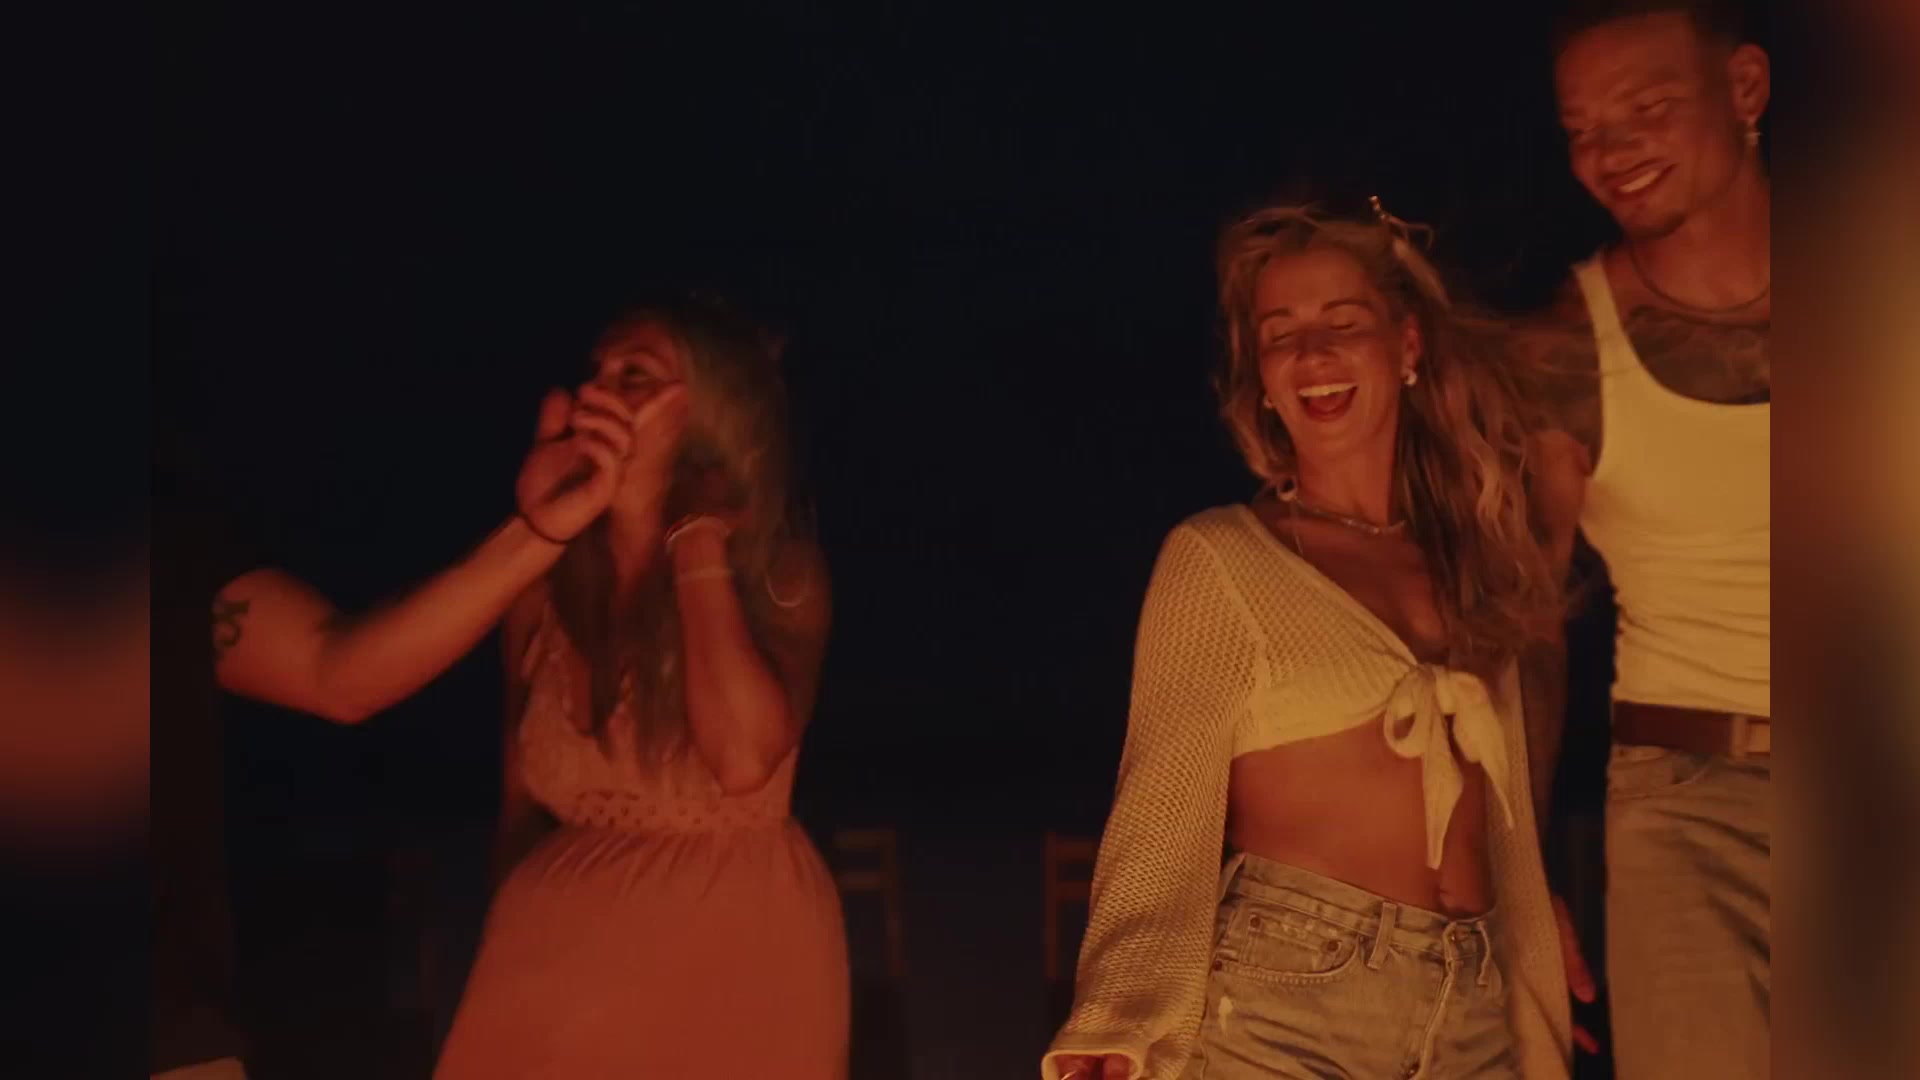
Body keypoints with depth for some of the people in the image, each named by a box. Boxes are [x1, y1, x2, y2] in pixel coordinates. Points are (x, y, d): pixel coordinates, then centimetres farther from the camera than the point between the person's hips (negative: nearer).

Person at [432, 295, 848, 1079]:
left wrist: (697, 541, -19)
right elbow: (523, 796, 6)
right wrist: (510, 956, 10)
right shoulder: (546, 582, -2)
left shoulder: (778, 570, -9)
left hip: (736, 953, -2)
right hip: (569, 950, 3)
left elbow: (744, 761, -25)